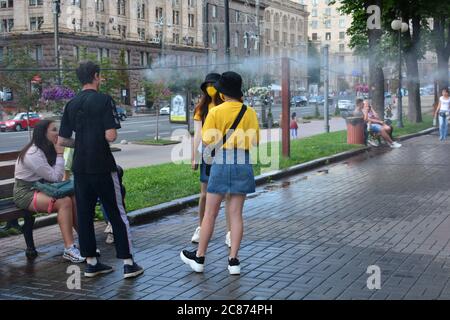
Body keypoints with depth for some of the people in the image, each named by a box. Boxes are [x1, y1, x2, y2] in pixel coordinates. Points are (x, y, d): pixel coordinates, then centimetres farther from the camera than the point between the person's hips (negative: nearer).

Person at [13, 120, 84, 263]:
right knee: (64, 202, -30)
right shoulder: (33, 154, -20)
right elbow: (56, 178, -18)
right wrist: (60, 154, -14)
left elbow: (55, 176, 7)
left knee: (74, 198, -16)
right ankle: (69, 249, -32)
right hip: (25, 193, -8)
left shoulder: (47, 150, 8)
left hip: (40, 189, 8)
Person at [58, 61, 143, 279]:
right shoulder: (104, 100, -10)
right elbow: (111, 136, -18)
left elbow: (62, 141, 8)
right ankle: (128, 263, 4)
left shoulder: (71, 105, 8)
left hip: (80, 168, 5)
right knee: (117, 214, 2)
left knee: (84, 214, 10)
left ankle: (91, 263, 16)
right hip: (102, 167, -5)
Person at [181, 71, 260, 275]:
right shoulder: (250, 112, 2)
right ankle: (233, 261, 7)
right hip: (243, 163, 3)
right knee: (236, 214, 7)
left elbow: (208, 141, -8)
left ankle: (199, 258, 16)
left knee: (210, 214, 7)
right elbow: (255, 141, 3)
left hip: (221, 163, -2)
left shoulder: (216, 112, -6)